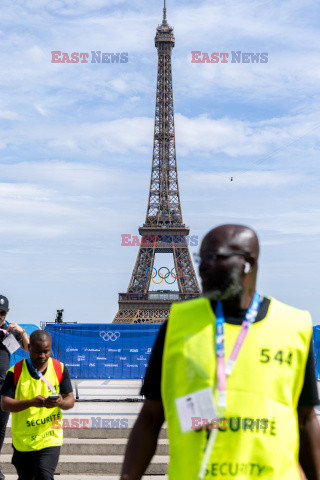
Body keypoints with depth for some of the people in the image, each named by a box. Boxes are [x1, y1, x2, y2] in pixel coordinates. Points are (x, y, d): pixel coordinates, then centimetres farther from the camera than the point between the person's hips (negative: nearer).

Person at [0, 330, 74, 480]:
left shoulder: (60, 369, -2)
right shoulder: (15, 372, -7)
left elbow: (70, 400, 0)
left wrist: (60, 403, -24)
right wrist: (31, 402, -28)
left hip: (50, 437, -1)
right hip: (22, 439, 1)